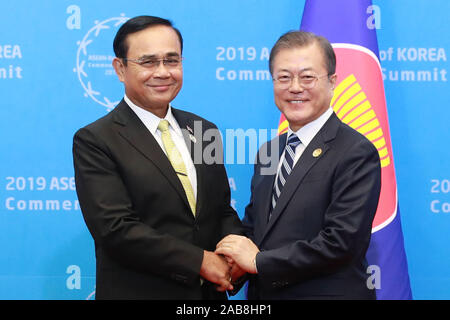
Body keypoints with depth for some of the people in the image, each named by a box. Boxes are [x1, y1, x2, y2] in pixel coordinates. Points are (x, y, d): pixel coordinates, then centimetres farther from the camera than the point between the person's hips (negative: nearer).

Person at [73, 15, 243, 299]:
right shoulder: (94, 141, -10)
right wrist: (199, 260, -19)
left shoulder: (205, 131, 8)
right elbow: (115, 228, -18)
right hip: (138, 291, -5)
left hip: (210, 290, 6)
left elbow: (223, 210, 12)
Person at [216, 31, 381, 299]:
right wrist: (235, 262, -8)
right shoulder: (267, 152, 8)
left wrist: (258, 261, -16)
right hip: (262, 292, 6)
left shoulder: (357, 153, -15)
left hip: (326, 292, -6)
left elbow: (341, 242, -22)